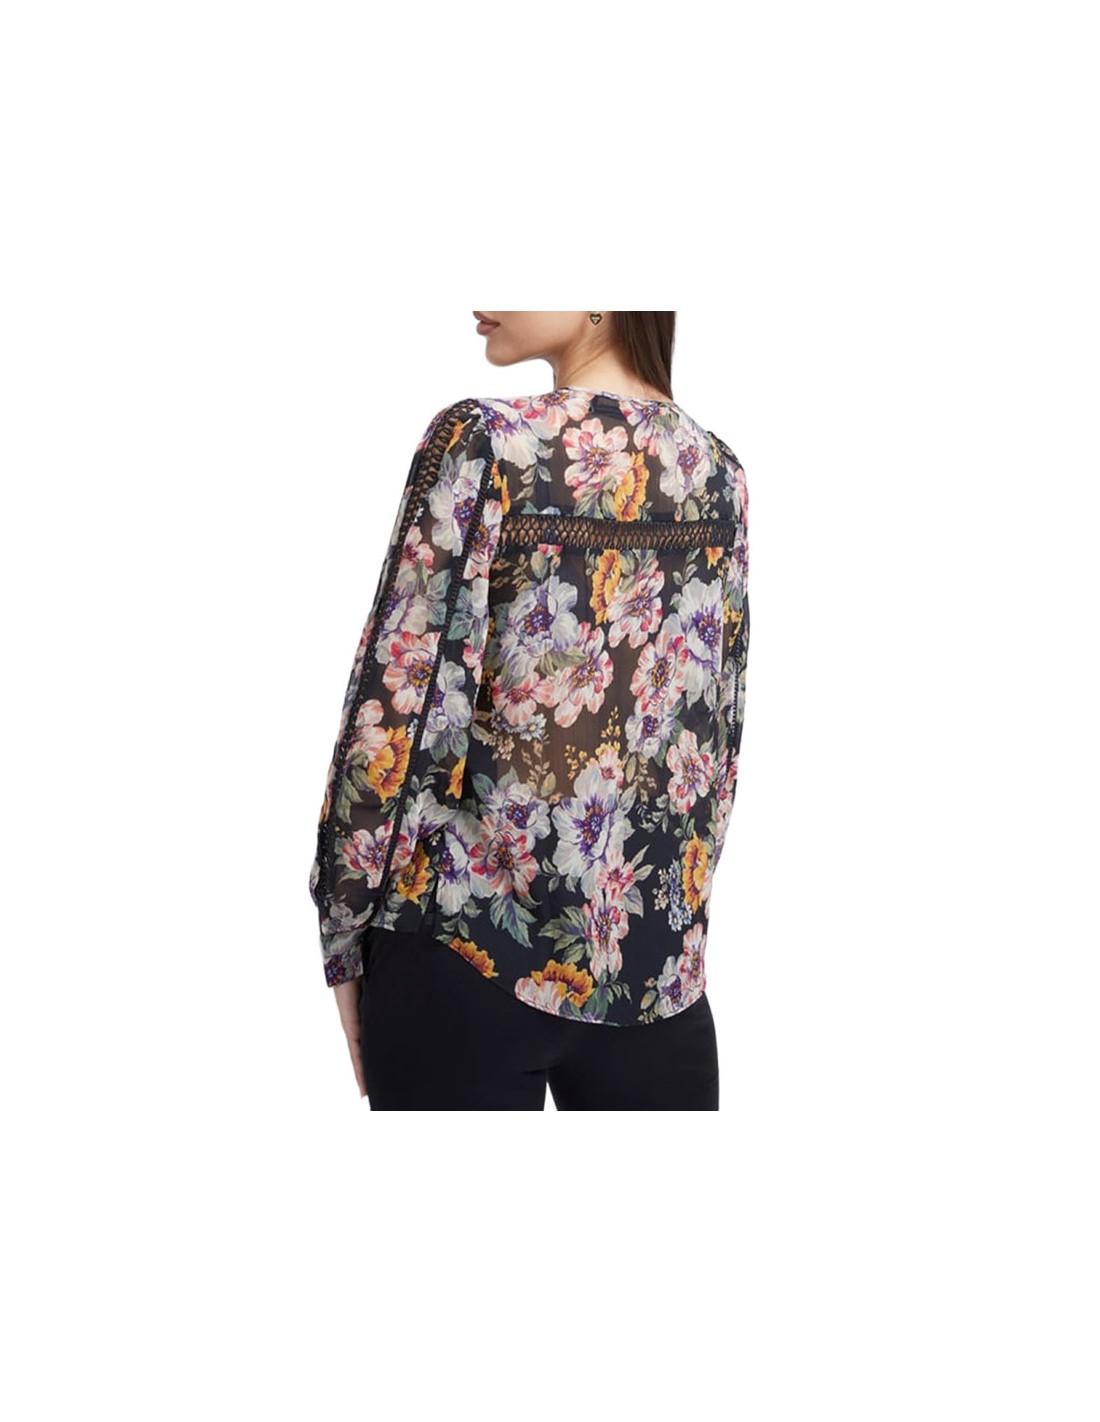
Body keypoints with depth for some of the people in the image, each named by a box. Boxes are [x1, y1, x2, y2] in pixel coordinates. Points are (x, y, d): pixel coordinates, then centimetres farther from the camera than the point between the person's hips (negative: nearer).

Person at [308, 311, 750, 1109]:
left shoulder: (483, 444, -10)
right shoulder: (718, 472, 5)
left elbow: (398, 710, -12)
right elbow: (719, 731, 10)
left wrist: (343, 937, -3)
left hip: (469, 947, -4)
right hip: (660, 962, 5)